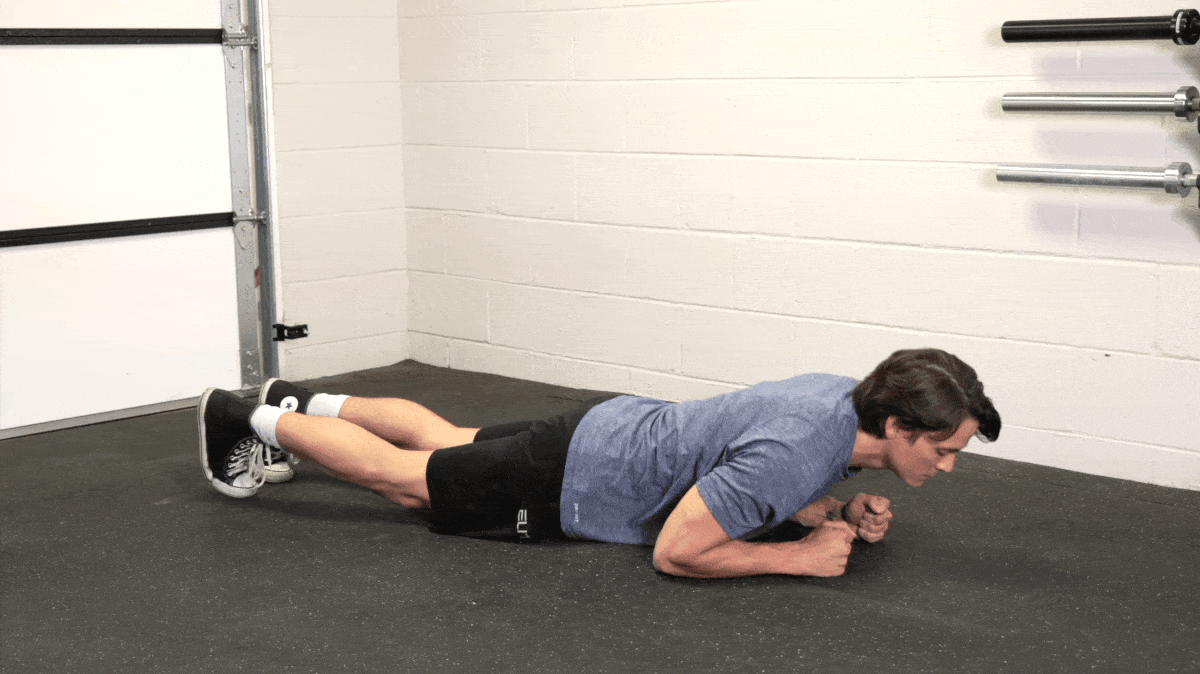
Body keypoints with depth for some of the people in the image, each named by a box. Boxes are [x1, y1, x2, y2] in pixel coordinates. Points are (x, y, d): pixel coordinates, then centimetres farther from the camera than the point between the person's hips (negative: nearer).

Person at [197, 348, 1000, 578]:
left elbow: (786, 492, 12)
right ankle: (257, 419, 29)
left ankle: (307, 403, 44)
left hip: (617, 425, 8)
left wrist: (845, 517, -8)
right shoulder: (797, 451, -37)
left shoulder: (842, 395, -8)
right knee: (404, 477, 12)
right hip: (573, 484, -8)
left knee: (445, 442, 28)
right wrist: (804, 558, -28)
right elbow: (674, 552, -32)